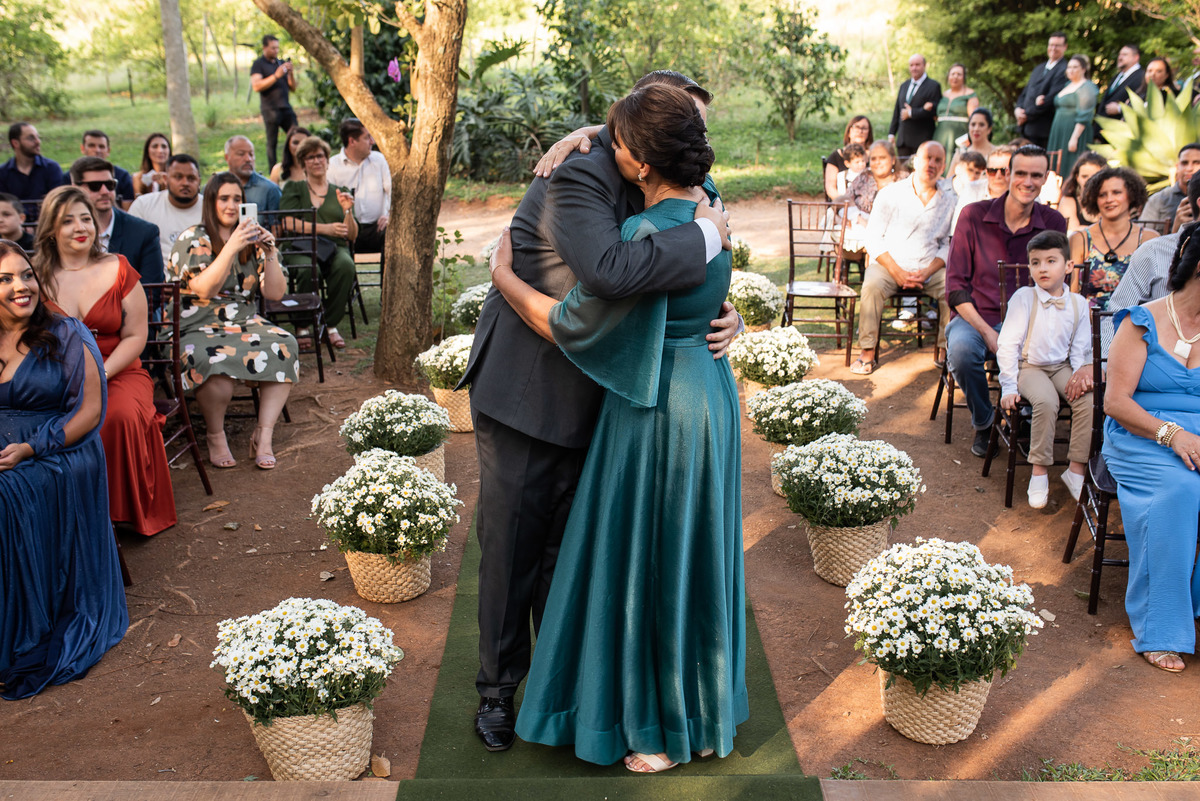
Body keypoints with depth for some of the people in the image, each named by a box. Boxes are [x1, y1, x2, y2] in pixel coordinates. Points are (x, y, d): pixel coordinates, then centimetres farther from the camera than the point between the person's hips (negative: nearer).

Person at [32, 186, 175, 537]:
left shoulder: (118, 270, 5)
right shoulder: (36, 275, 6)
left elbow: (135, 336, 2)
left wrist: (101, 374, -13)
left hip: (118, 372, 0)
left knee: (122, 415, -33)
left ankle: (122, 510, -15)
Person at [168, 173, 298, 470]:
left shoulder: (251, 240, 14)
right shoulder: (193, 239, 0)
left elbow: (275, 293, 5)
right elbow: (204, 290, -17)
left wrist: (269, 252, -8)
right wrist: (231, 247, -21)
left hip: (246, 323, 5)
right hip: (198, 329, -4)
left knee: (285, 346, -27)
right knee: (219, 361, -37)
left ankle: (264, 436, -21)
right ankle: (215, 436, -10)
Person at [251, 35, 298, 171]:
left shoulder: (281, 63, 18)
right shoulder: (258, 64, 1)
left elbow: (293, 88, 17)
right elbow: (256, 86, -14)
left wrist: (291, 73, -1)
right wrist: (276, 76, -17)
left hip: (285, 107, 5)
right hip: (270, 108, -5)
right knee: (272, 142, -3)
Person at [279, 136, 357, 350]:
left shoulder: (339, 192, 22)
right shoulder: (293, 189, 16)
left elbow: (351, 236, 13)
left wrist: (347, 212, -6)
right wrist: (325, 228, -13)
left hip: (335, 248, 2)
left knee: (346, 266, -35)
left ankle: (331, 326, -20)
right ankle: (303, 327, -21)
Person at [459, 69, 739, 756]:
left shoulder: (646, 189, 6)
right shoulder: (579, 176, -21)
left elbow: (691, 289, 12)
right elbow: (611, 271, -41)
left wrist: (726, 317, -10)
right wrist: (704, 234, -28)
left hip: (586, 398, 7)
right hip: (522, 391, -7)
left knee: (566, 546, 16)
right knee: (512, 544, 6)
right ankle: (499, 686, 24)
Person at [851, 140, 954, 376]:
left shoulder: (949, 200, 8)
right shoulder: (890, 194, 1)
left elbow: (949, 245, 8)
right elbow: (873, 239, -3)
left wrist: (926, 272, -10)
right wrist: (897, 273, -14)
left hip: (930, 268, 2)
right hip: (888, 264, -2)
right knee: (872, 286, -32)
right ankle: (868, 352, -22)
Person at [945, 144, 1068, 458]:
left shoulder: (1054, 223, 3)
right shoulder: (974, 215, -3)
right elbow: (955, 285, -4)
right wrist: (988, 332, -16)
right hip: (976, 316, -1)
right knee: (961, 350, -35)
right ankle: (984, 421, -3)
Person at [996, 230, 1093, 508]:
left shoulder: (1078, 303, 3)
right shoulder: (1023, 298, -8)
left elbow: (1081, 348, 9)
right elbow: (1007, 344, -9)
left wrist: (1082, 371, -12)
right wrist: (1009, 387, -14)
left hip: (1062, 367, 3)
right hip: (1029, 367, -3)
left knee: (1088, 399, -23)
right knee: (1046, 401, -32)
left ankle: (1076, 469, -11)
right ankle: (1040, 472, -19)